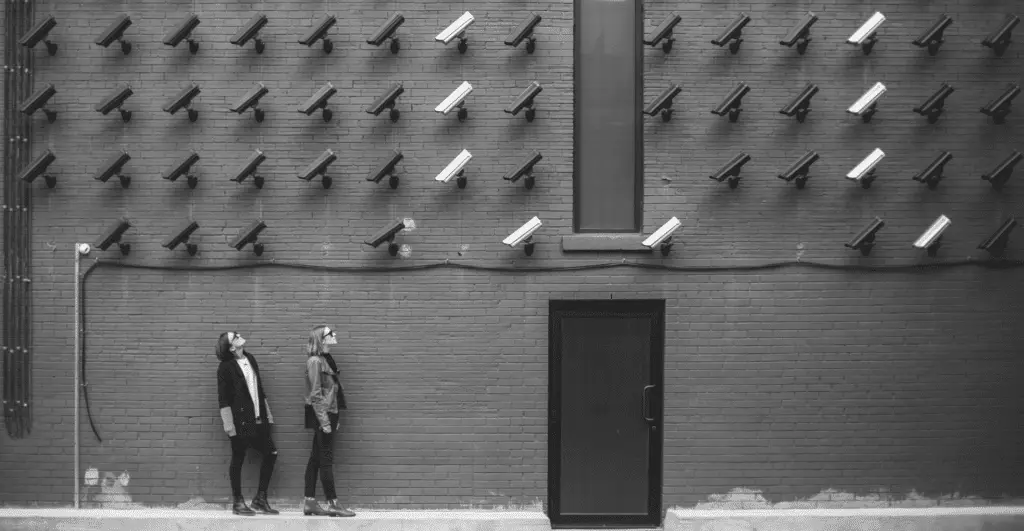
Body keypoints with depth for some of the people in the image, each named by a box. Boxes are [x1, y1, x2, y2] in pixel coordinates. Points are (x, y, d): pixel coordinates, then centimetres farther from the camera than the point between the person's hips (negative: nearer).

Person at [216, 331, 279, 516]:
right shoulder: (226, 367, -8)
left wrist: (267, 414, 14)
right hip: (240, 420, -7)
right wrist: (229, 425, -14)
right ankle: (238, 502, 14)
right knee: (238, 459, 3)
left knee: (271, 454, 3)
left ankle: (260, 499, 13)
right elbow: (223, 398, -9)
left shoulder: (250, 359, 11)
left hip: (258, 419, 7)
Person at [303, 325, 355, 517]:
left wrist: (333, 419, 17)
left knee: (316, 458, 9)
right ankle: (332, 504, -4)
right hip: (321, 414, -9)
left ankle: (310, 503, 11)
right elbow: (315, 394, -16)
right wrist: (324, 421, -19)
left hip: (328, 413, 9)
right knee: (326, 459, -6)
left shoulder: (325, 359, 14)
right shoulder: (315, 361, -13)